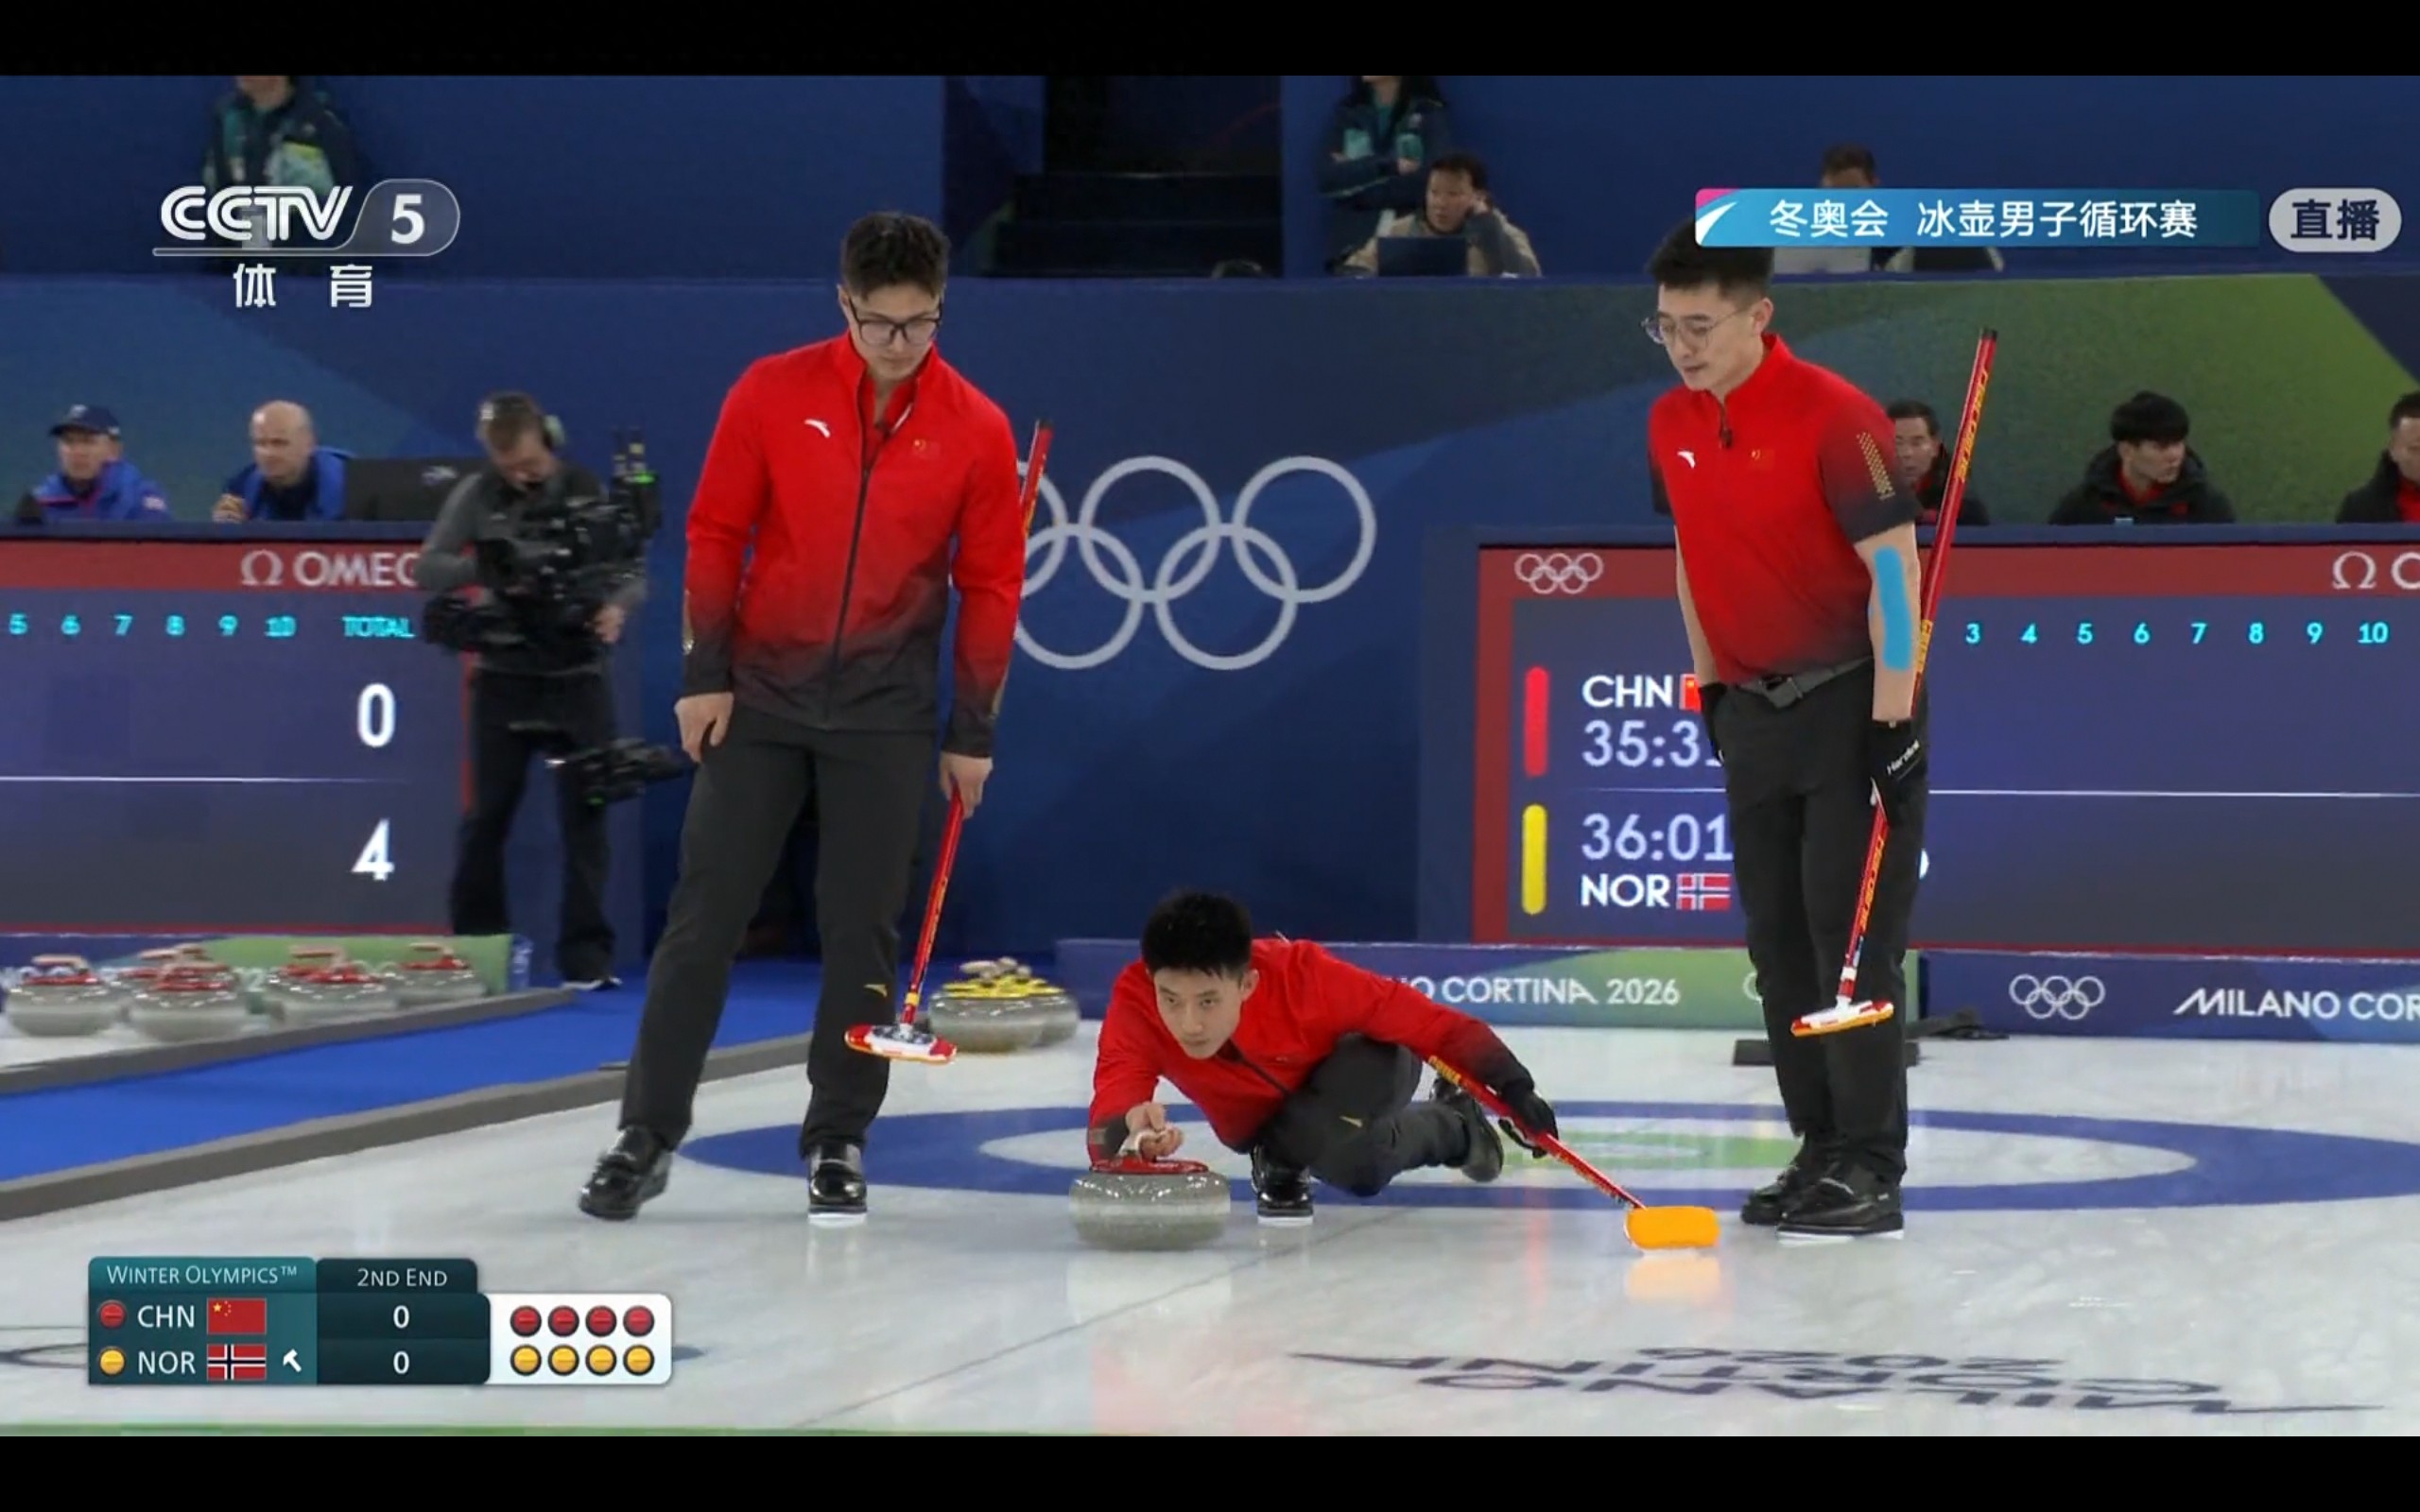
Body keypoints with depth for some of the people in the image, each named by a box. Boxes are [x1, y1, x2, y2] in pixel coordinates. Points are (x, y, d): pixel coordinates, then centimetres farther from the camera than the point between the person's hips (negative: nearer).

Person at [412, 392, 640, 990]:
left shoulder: (589, 491, 0)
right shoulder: (477, 494, -1)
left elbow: (635, 572, 3)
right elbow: (427, 568, -6)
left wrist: (618, 607, -20)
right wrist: (485, 566, -25)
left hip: (578, 678, 0)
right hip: (503, 678, 0)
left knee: (585, 815, -4)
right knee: (487, 816, 7)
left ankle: (586, 955, -3)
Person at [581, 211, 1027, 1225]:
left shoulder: (977, 430, -5)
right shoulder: (772, 393, -6)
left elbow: (991, 585, 1)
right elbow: (715, 533, 0)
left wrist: (973, 730, 0)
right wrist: (705, 673, -4)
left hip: (885, 716, 0)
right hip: (759, 696, 0)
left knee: (862, 929, 3)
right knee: (705, 914, 0)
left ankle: (839, 1143, 14)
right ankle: (648, 1133, 6)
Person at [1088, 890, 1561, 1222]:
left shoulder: (1302, 975, -40)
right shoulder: (1135, 1001, -35)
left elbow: (1429, 1023, -30)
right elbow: (1105, 1141, -46)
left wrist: (1513, 1087, -37)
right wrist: (1129, 1131, -68)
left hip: (1363, 1059, -4)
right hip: (1258, 1120, 4)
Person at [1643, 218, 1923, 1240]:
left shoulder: (1834, 416, -17)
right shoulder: (1670, 427, 5)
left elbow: (1893, 563, -18)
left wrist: (1893, 713, -21)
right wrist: (1708, 685, 16)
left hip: (1849, 702, -7)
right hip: (1755, 709, 7)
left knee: (1854, 942, -7)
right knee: (1779, 944, 9)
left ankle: (1871, 1172, -4)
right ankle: (1820, 1152, 17)